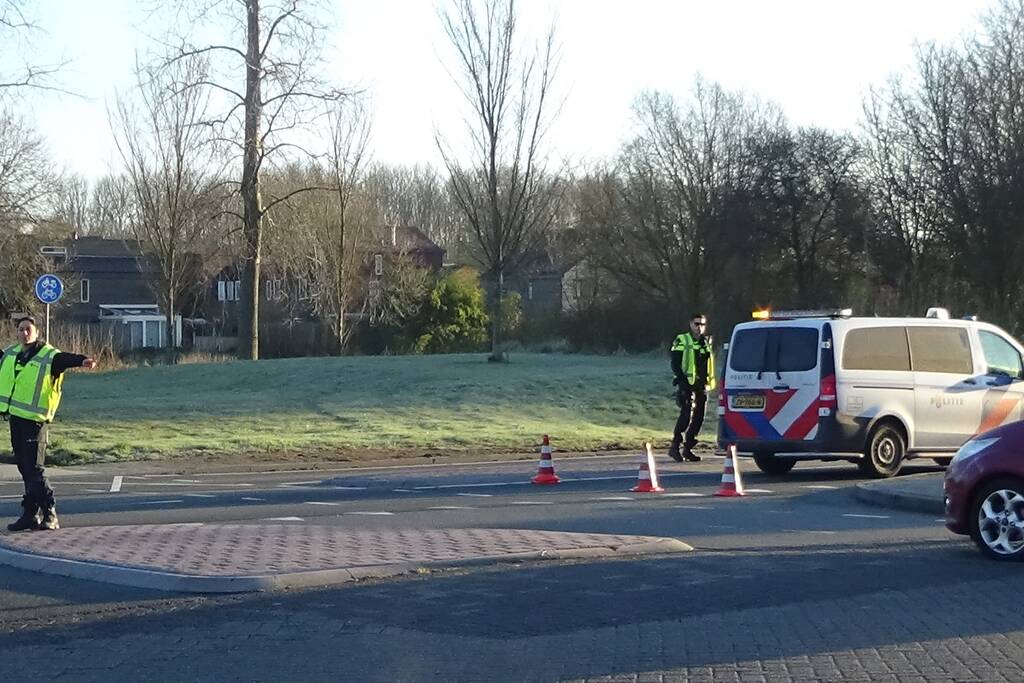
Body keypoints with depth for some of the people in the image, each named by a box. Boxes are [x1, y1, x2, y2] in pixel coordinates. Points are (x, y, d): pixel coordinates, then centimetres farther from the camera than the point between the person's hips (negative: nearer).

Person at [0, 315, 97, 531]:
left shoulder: (49, 356, -10)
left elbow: (66, 359, -29)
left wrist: (82, 361, -51)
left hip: (34, 420, -7)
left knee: (34, 469, -11)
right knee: (24, 468, 11)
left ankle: (49, 514, -4)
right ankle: (30, 514, 18)